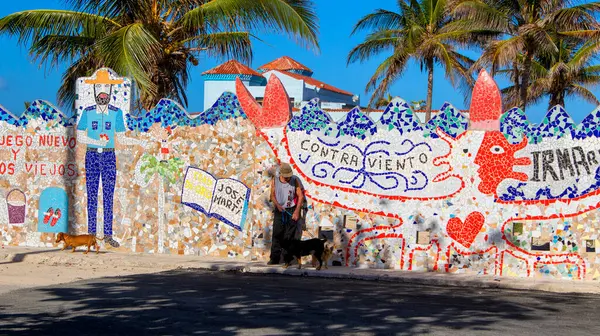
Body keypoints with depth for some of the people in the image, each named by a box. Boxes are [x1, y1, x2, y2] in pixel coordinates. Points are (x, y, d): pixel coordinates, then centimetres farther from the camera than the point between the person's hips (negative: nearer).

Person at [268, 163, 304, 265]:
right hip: (279, 210, 2)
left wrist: (297, 211, -12)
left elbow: (301, 196, -6)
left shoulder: (295, 180, -7)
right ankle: (274, 258, 1)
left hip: (291, 210, -2)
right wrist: (277, 205, -13)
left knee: (290, 235, -4)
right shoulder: (275, 181, -1)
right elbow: (273, 195, 6)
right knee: (277, 234, -1)